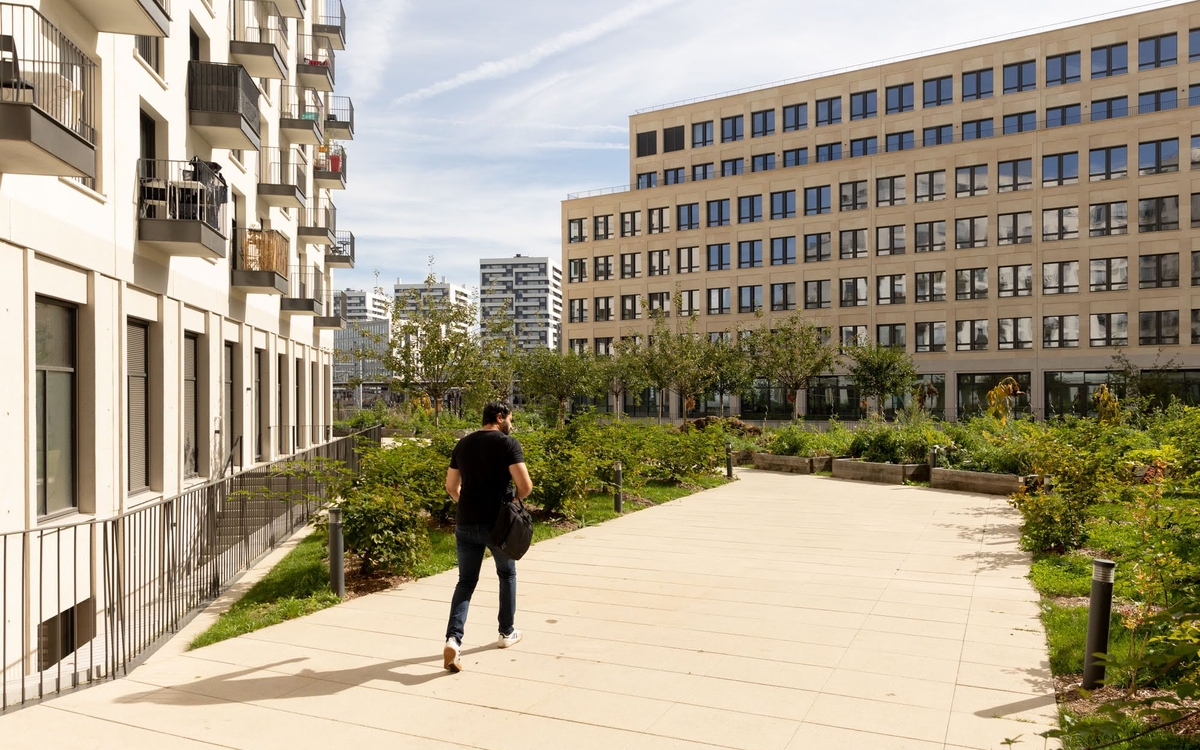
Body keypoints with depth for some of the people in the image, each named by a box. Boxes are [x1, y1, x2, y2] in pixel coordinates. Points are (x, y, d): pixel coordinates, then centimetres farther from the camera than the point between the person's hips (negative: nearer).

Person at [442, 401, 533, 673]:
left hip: (466, 523, 4)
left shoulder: (463, 444, 9)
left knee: (465, 582, 9)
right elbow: (525, 485, -16)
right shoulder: (508, 443, -8)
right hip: (498, 522, -4)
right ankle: (507, 633, 29)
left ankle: (453, 638, -10)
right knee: (507, 575, 19)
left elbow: (451, 486, 14)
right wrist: (515, 497, 5)